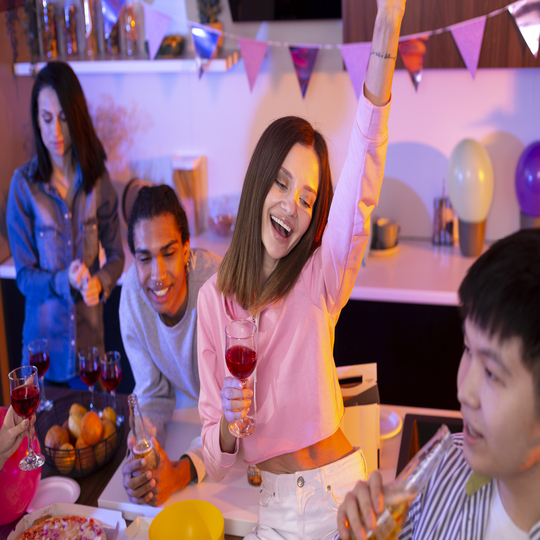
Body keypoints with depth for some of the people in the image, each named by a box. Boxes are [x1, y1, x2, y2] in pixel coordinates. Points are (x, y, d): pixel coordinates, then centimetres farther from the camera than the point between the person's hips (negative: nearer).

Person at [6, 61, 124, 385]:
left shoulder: (97, 179, -3)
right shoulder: (24, 184, -10)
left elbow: (117, 255, 3)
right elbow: (24, 275, -7)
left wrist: (100, 282, -17)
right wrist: (65, 281, -24)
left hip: (90, 334, 2)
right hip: (43, 337, -2)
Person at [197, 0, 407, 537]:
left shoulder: (319, 278, -9)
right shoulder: (214, 296, -2)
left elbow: (360, 188, -29)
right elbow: (217, 460, 2)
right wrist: (227, 428, -23)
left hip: (339, 492, -2)